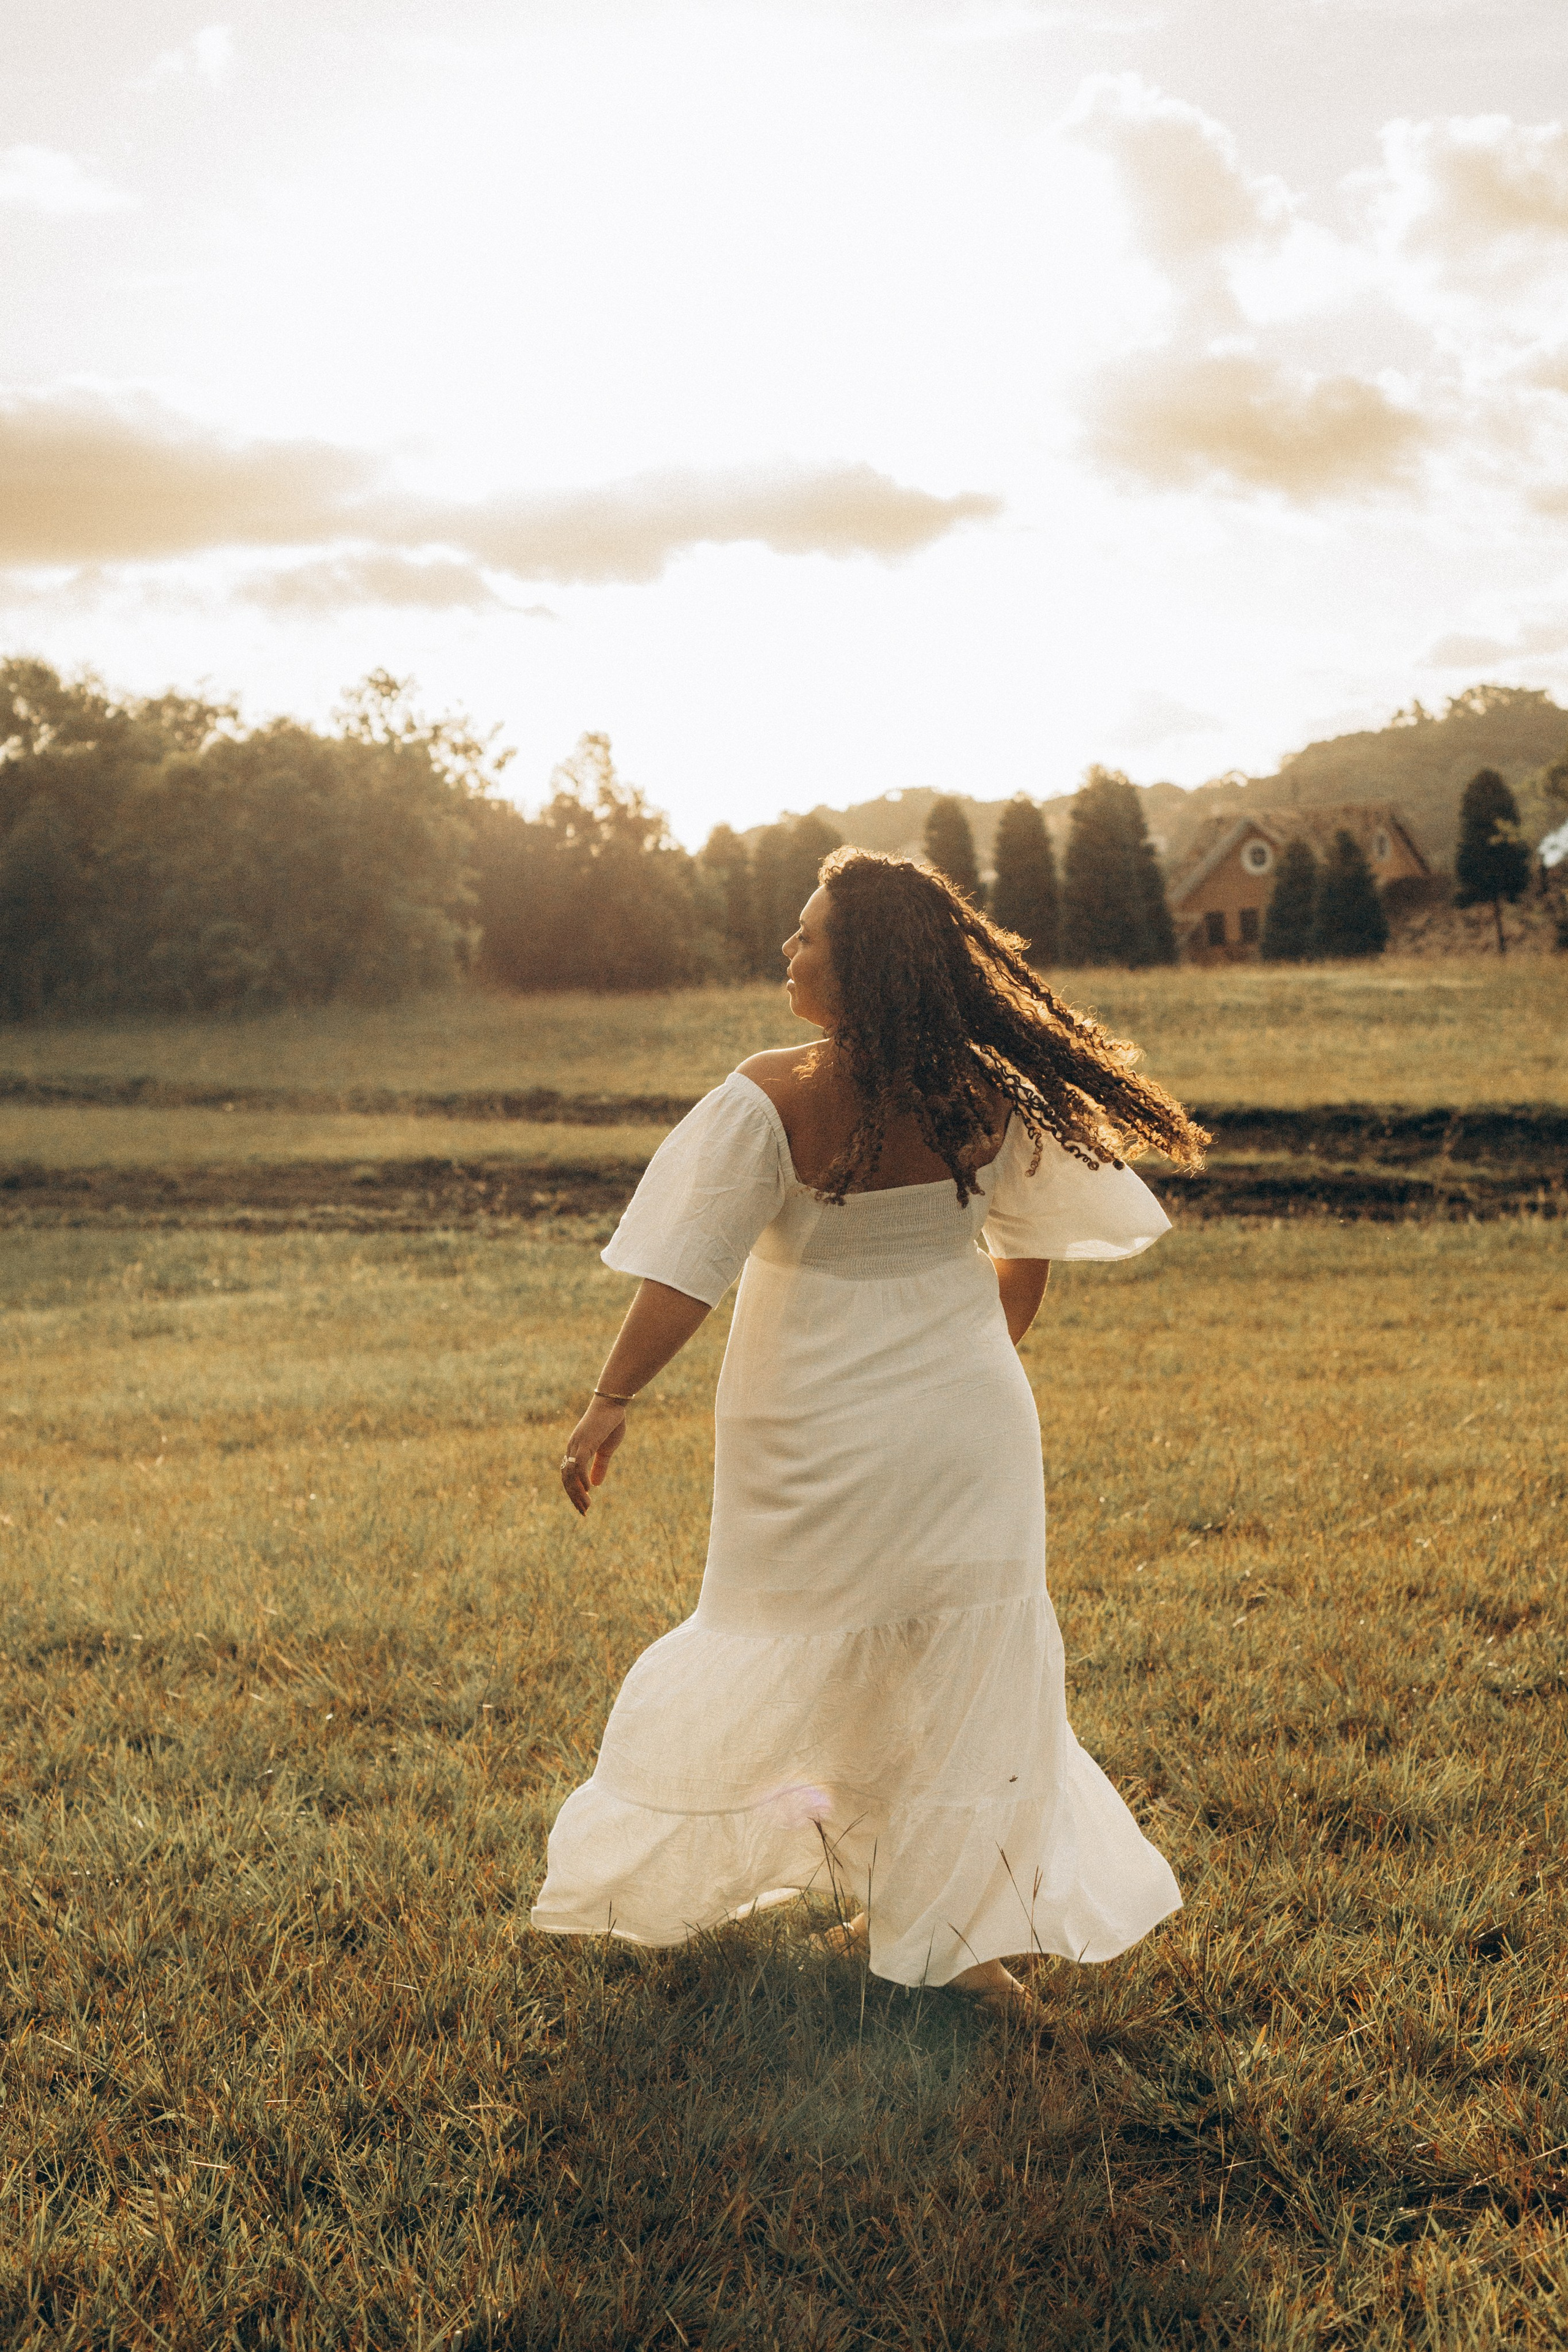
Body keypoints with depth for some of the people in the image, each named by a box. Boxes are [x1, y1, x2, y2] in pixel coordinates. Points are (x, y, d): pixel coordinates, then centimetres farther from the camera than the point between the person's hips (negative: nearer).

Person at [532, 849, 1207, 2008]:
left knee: (778, 1659, 16)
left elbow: (685, 1275, -18)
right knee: (967, 1675, 12)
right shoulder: (988, 1097, -7)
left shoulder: (773, 1101, -20)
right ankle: (961, 1930, 20)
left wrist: (612, 1403, -10)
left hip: (823, 1442, -2)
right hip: (969, 1424, 3)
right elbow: (1029, 1248, 8)